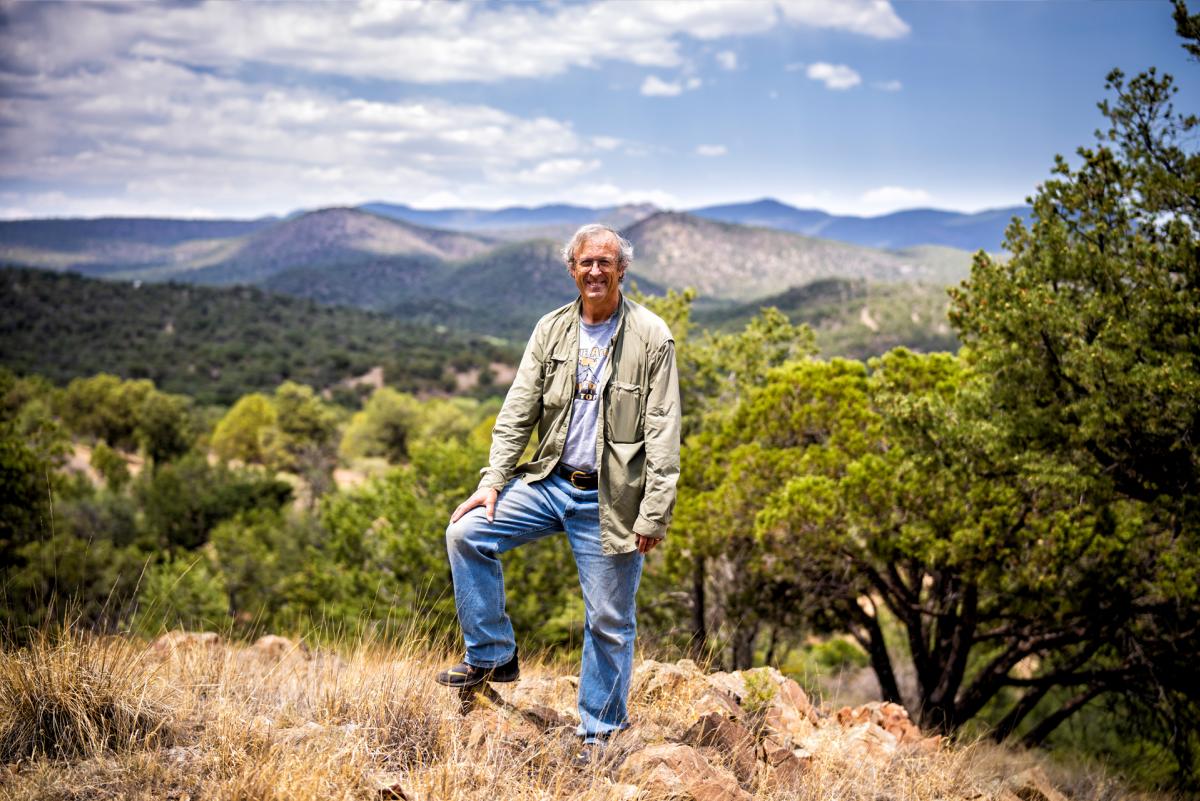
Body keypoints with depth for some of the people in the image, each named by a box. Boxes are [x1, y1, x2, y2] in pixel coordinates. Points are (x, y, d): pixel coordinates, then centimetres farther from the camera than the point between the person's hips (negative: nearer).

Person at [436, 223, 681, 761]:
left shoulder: (651, 337, -7)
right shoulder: (552, 329, 6)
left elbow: (663, 434, -9)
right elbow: (518, 411, 8)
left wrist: (653, 514, -14)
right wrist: (493, 480, -2)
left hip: (610, 499, -4)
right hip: (550, 482, 4)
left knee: (609, 621, 3)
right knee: (466, 532, -9)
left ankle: (599, 732, 21)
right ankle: (493, 656, 6)